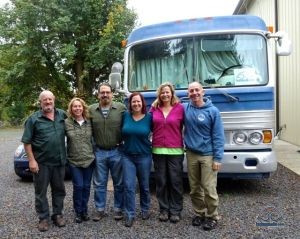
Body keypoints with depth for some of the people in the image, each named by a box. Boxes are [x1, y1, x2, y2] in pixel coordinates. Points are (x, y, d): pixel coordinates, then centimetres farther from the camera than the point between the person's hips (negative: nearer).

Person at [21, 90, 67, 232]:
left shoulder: (62, 115, 4)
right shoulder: (33, 119, -5)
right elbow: (26, 141, -5)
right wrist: (31, 160, -12)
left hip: (59, 161, 3)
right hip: (41, 162, -3)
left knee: (59, 189, 13)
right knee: (41, 191, 7)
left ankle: (58, 214, 27)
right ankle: (43, 218, 20)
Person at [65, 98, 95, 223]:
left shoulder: (89, 122, 2)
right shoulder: (66, 123, -5)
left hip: (89, 160, 2)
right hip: (74, 161, -2)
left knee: (86, 186, 9)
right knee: (78, 186, -1)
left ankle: (84, 210, 25)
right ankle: (78, 212, 17)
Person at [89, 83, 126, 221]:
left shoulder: (121, 108, -5)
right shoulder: (91, 110, 2)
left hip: (117, 151, -1)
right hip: (99, 152, 2)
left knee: (119, 183, 9)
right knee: (99, 184, 11)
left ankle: (118, 209, 24)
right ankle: (100, 209, 24)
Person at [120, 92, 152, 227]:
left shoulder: (149, 117, -6)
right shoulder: (125, 116, -1)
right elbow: (122, 134, 10)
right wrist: (125, 142, 2)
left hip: (144, 156, -1)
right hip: (127, 156, 1)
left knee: (144, 185, 13)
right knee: (128, 186, -2)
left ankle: (145, 210, 32)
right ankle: (130, 214, 9)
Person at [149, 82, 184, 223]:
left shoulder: (179, 108, -1)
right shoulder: (154, 108, 7)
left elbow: (184, 127, -2)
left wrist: (184, 144, -8)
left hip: (175, 150, -2)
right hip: (158, 150, 3)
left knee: (176, 181, 3)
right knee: (161, 182, 9)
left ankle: (175, 211, 17)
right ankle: (164, 209, 22)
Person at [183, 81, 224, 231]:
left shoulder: (213, 111, -7)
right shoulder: (184, 108, 2)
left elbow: (218, 136, -8)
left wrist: (217, 158, -12)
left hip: (208, 155, -3)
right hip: (191, 154, 4)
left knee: (209, 189, -1)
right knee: (194, 189, 12)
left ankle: (212, 217, 16)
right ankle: (199, 214, 29)